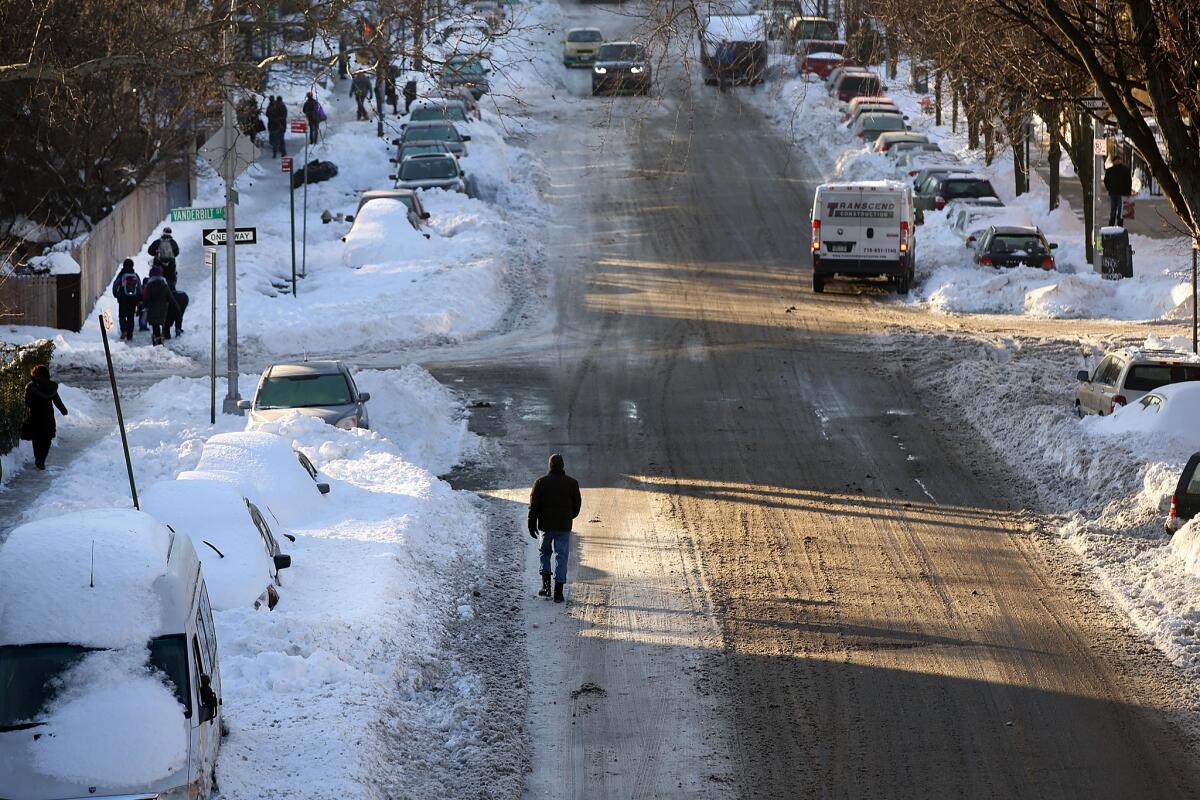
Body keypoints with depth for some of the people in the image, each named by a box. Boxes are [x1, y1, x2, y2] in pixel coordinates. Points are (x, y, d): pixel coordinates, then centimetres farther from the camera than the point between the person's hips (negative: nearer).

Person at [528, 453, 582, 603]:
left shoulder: (541, 482, -4)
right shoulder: (572, 483, -2)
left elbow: (534, 505, -5)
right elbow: (577, 504, 5)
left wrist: (532, 524, 2)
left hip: (546, 525, 0)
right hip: (564, 526, 0)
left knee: (545, 552, 20)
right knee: (561, 557, 3)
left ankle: (546, 585, 8)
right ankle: (558, 592, -2)